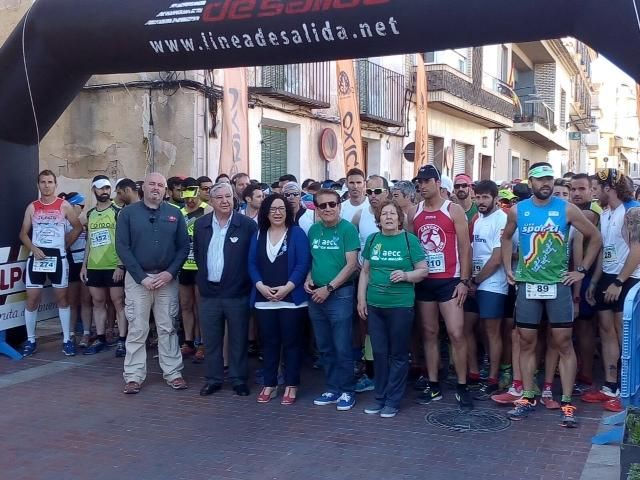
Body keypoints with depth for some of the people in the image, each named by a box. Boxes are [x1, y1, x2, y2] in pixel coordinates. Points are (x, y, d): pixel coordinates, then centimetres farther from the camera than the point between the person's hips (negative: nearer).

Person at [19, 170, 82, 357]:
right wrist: (33, 248, -10)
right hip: (36, 257, 2)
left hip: (57, 257, -1)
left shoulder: (64, 206, 0)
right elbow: (23, 233, 6)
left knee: (62, 298, 3)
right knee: (32, 299, 2)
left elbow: (78, 227, 7)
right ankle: (30, 340, 12)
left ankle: (67, 339, 9)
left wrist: (64, 245, 4)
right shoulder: (32, 207, 6)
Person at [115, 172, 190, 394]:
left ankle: (173, 373, 13)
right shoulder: (128, 213, 1)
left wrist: (169, 273, -9)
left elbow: (184, 246, 4)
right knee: (137, 329, 1)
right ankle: (133, 376, 7)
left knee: (168, 328, 7)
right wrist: (142, 277, -11)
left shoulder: (175, 214, 6)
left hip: (167, 279, 2)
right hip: (137, 278, -1)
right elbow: (122, 247, -5)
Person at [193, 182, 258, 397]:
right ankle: (213, 378, 22)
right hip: (209, 291, 3)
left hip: (237, 292, -3)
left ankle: (239, 379, 18)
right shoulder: (201, 224, 5)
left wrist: (244, 280, -2)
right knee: (211, 339, 10)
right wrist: (204, 276, 14)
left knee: (238, 339, 7)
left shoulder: (247, 224, -7)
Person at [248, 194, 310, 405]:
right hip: (264, 299, 4)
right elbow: (252, 264, 6)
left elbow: (303, 264, -9)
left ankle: (291, 386, 12)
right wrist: (261, 286, -11)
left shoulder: (297, 233, -1)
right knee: (269, 343, 10)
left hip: (291, 299, -3)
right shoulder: (258, 235, 11)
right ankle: (269, 385, 19)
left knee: (291, 342, 3)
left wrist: (286, 288, -17)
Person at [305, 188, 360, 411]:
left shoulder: (347, 229, -8)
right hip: (316, 296, 6)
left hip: (340, 294, -5)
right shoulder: (313, 230, 8)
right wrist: (308, 279, -2)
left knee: (342, 348, 0)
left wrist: (328, 288, -14)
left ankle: (346, 391, 13)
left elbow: (351, 265, -12)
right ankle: (332, 389, 24)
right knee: (324, 348, 13)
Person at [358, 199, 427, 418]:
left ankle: (393, 401, 14)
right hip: (374, 305, 3)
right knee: (379, 352, 10)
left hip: (401, 305, -3)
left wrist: (405, 275, -19)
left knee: (398, 354, 4)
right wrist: (361, 299, 8)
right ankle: (380, 397, 21)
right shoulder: (372, 240, 8)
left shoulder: (409, 239, -3)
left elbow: (423, 270, -2)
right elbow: (365, 271, 13)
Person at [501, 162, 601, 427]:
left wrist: (582, 270, 1)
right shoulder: (517, 210, 3)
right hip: (527, 285, 2)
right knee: (527, 342, 6)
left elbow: (595, 237, 5)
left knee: (563, 343, -1)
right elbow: (506, 238, 20)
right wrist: (508, 269, 11)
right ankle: (527, 398, 17)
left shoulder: (566, 209, -3)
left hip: (558, 284, -2)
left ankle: (566, 403, 5)